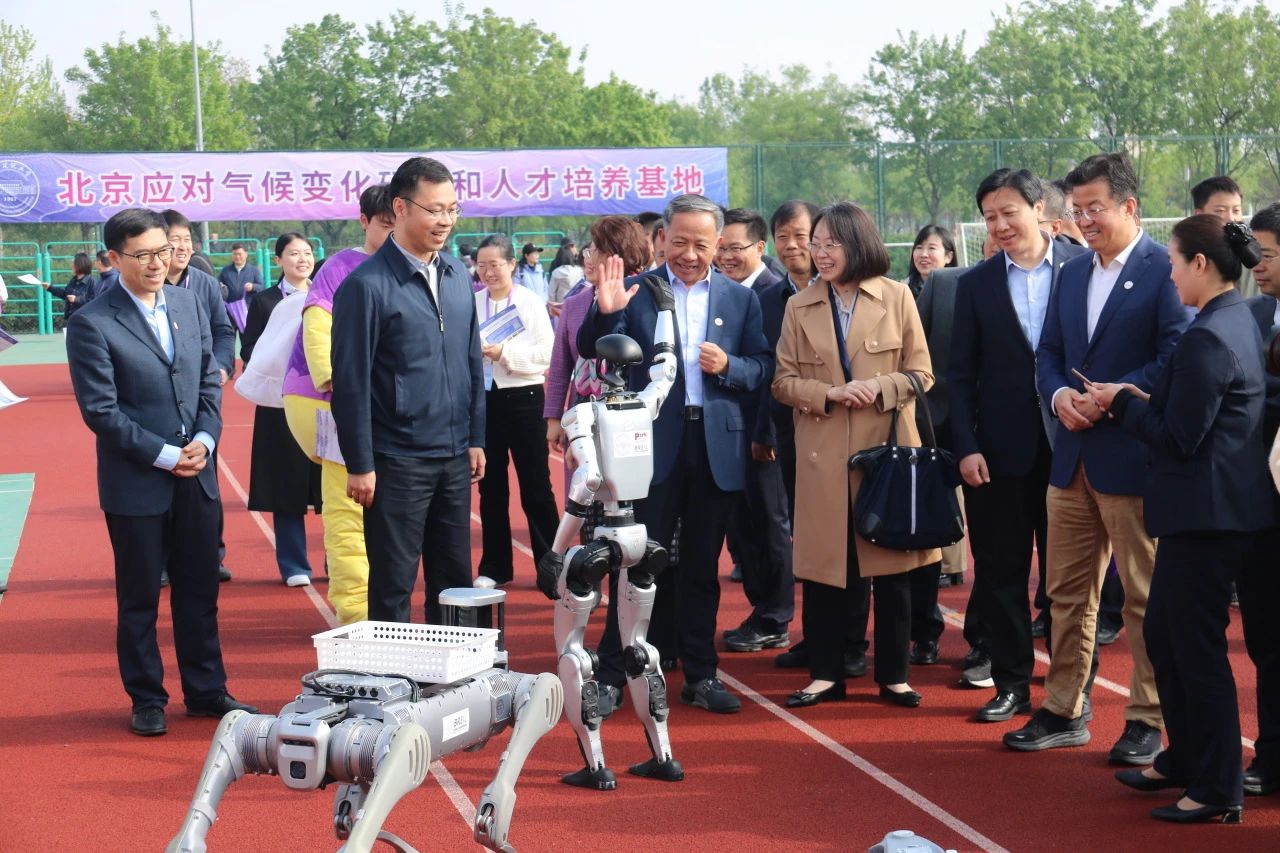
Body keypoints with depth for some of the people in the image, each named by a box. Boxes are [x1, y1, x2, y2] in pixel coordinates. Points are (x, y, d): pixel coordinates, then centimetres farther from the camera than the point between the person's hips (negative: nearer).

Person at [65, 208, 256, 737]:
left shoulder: (188, 302, 6)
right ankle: (147, 699, 20)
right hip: (136, 482, -5)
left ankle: (206, 690, 24)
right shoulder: (93, 324, -12)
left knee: (200, 591, 12)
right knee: (139, 599, 7)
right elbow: (100, 411, -14)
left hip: (196, 475, 5)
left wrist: (205, 438, -5)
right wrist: (164, 455, -15)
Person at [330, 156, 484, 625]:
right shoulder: (367, 285, -11)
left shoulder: (458, 277, 8)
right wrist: (359, 465, -12)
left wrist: (476, 439, 11)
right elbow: (351, 381, -11)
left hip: (454, 459, 6)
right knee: (392, 588, 4)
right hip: (396, 461, -6)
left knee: (455, 581, 14)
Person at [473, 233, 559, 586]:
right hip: (483, 399, 3)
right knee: (490, 486, 11)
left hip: (523, 398, -3)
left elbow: (545, 354, -10)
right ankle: (495, 566, 21)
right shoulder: (471, 304, 4)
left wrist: (504, 352, -19)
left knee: (536, 486, 1)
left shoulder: (530, 303, -4)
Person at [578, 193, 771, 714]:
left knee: (702, 566, 10)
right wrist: (605, 314, -21)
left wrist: (729, 367, -13)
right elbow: (590, 352, -3)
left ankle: (700, 675, 18)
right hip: (653, 443, -2)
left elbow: (762, 368, 7)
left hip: (716, 447, 2)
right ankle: (612, 672, 11)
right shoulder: (635, 293, 1)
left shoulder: (741, 299, 7)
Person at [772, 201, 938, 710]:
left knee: (890, 562, 4)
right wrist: (831, 393, -13)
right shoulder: (799, 307, 6)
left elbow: (921, 373, 2)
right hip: (823, 453, 1)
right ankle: (825, 673, 15)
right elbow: (784, 383, 4)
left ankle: (893, 674, 15)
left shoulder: (896, 297, 1)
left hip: (887, 446, -1)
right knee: (824, 564, 4)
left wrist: (880, 388, -16)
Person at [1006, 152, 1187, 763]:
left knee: (1145, 596, 3)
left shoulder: (1165, 271, -8)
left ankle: (1147, 721, 13)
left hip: (1132, 457, -7)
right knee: (1067, 592, 12)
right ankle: (1063, 711, 22)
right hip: (1072, 456, 7)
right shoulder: (1073, 273, 14)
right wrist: (1059, 394, -3)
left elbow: (1176, 360, -15)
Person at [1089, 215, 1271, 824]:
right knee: (1162, 634, 20)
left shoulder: (1206, 339, -20)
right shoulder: (1238, 322, 11)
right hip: (1216, 506, 10)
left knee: (1197, 647, 0)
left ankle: (1218, 790, 11)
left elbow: (1177, 438, -19)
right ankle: (1184, 758, 32)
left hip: (1206, 514, -10)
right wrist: (1141, 402, 7)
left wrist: (1122, 402, -6)